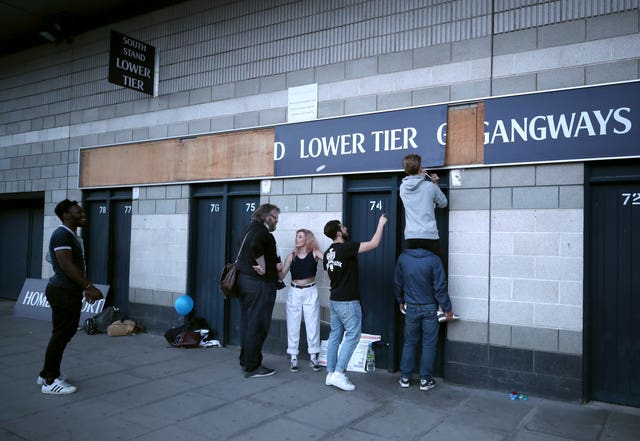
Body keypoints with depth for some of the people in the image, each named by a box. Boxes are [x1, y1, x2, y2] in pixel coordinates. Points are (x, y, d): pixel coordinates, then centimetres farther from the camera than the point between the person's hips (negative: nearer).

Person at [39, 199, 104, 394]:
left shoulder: (73, 235, 16)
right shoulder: (62, 234, -15)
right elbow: (66, 265, -23)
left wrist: (86, 287, 18)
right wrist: (89, 286, -24)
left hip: (70, 292, 10)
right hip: (63, 292, -10)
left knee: (65, 333, 16)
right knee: (61, 335, -3)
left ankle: (47, 374, 29)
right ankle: (50, 382, 6)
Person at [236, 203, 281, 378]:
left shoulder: (250, 228, 16)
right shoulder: (261, 230, -14)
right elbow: (255, 245, -34)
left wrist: (274, 265, 14)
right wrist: (263, 267, -22)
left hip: (244, 281, 10)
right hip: (259, 284, -10)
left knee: (247, 323, 16)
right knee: (257, 326, -3)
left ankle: (245, 361, 26)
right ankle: (252, 367, 4)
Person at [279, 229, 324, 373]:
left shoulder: (314, 253, -4)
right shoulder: (291, 256, -1)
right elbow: (281, 275, -8)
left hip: (311, 292, -1)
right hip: (294, 292, 1)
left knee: (313, 326, 4)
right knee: (293, 326, 5)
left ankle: (313, 358, 17)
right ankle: (293, 358, 16)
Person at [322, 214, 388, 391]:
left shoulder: (327, 253, 8)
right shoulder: (346, 248, -17)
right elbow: (373, 244, -16)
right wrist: (381, 224, -4)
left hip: (334, 300, 8)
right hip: (348, 301, -8)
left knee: (335, 336, 11)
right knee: (352, 336, -2)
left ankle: (331, 373, 15)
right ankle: (339, 374, -5)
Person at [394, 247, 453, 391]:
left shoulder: (402, 258, -4)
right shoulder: (434, 259, -14)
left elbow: (397, 283, 6)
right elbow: (440, 287, -13)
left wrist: (401, 301, 22)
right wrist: (447, 309, -4)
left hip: (411, 308, 3)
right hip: (429, 308, -2)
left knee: (410, 342, 15)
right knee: (428, 344, 8)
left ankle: (405, 377, 21)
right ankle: (425, 379, 13)